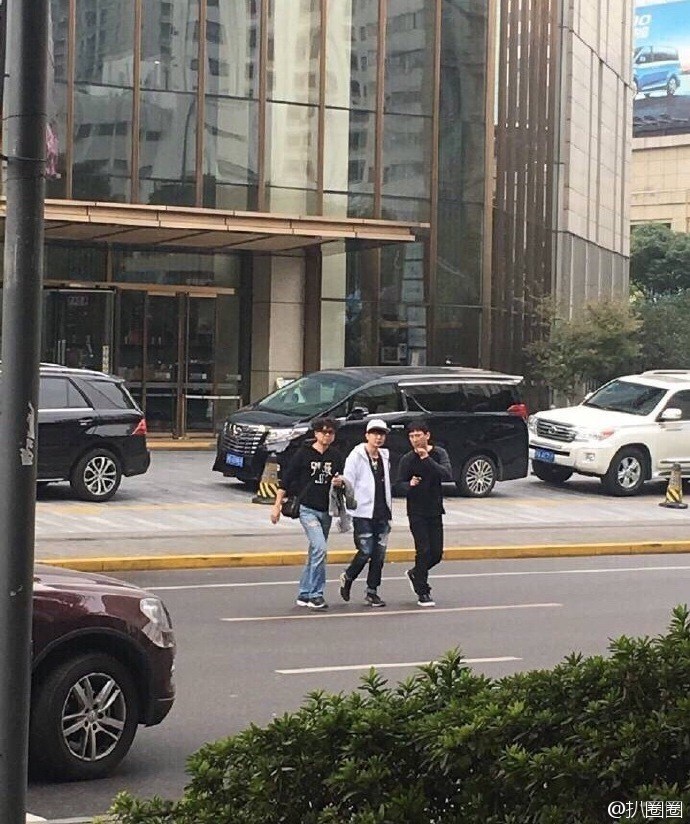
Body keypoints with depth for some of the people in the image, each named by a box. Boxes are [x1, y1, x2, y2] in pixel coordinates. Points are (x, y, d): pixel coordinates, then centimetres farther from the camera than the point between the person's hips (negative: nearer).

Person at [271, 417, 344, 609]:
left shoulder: (336, 457, 7)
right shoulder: (303, 453, -5)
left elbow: (341, 477, 20)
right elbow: (286, 479, -2)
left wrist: (340, 482, -6)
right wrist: (277, 505, -4)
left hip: (326, 510, 5)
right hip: (307, 508, -5)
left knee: (315, 553, 10)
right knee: (319, 548, -19)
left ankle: (304, 594, 20)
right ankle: (316, 594, -13)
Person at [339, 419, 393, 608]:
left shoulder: (384, 458, 14)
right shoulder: (356, 456, -5)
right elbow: (348, 483, -9)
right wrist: (350, 505, -18)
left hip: (381, 514, 6)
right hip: (363, 513, -6)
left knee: (379, 554, 3)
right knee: (366, 552, -8)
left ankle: (372, 591, 12)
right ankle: (347, 578, 17)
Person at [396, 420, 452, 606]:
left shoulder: (438, 453, -2)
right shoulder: (407, 459, -4)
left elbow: (448, 475, -18)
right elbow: (399, 483, 0)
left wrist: (427, 459, -26)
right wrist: (410, 484, -22)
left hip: (435, 511, 2)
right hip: (416, 512, -2)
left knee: (437, 553, 4)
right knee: (424, 550, -10)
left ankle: (415, 574, 32)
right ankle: (422, 593, 1)